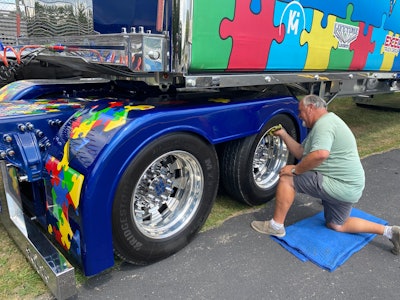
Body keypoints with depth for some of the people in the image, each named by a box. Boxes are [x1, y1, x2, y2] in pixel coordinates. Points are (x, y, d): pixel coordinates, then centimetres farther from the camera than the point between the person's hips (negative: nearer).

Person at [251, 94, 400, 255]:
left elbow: (320, 155, -36)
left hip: (338, 186, -11)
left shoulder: (324, 123, -18)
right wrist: (283, 134, 11)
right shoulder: (323, 123, 16)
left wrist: (295, 170, -24)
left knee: (287, 178, -11)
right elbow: (301, 152, 14)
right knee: (337, 225, 24)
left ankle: (276, 226, -3)